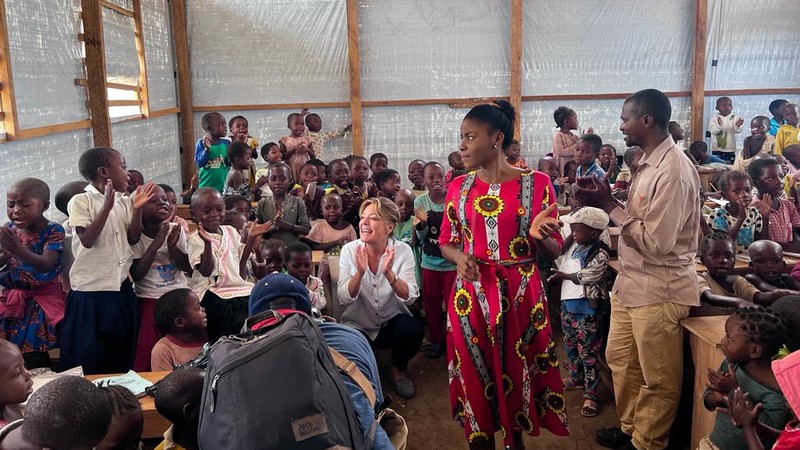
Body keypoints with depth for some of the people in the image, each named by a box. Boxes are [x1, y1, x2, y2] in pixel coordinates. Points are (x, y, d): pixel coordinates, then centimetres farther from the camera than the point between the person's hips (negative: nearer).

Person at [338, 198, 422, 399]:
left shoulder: (402, 250, -12)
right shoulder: (349, 250, -11)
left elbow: (409, 297, -21)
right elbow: (344, 299, -16)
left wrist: (389, 274, -38)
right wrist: (360, 272, -34)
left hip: (392, 321, 0)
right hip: (358, 325, 0)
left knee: (413, 330, -29)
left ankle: (399, 370, 3)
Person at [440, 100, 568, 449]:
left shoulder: (536, 184, -5)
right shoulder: (459, 186, 3)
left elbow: (554, 251, -1)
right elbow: (446, 242, 10)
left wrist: (538, 236, -23)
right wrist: (459, 257, -12)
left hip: (519, 296, -2)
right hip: (470, 297, 2)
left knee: (516, 375, 11)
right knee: (475, 379, 10)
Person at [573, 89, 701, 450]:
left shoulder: (674, 171, -22)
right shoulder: (648, 163, 7)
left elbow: (656, 242, -25)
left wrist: (609, 205, -18)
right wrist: (603, 200, -3)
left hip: (658, 291, -10)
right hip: (630, 282, 10)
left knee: (658, 378, 11)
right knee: (620, 359, 22)